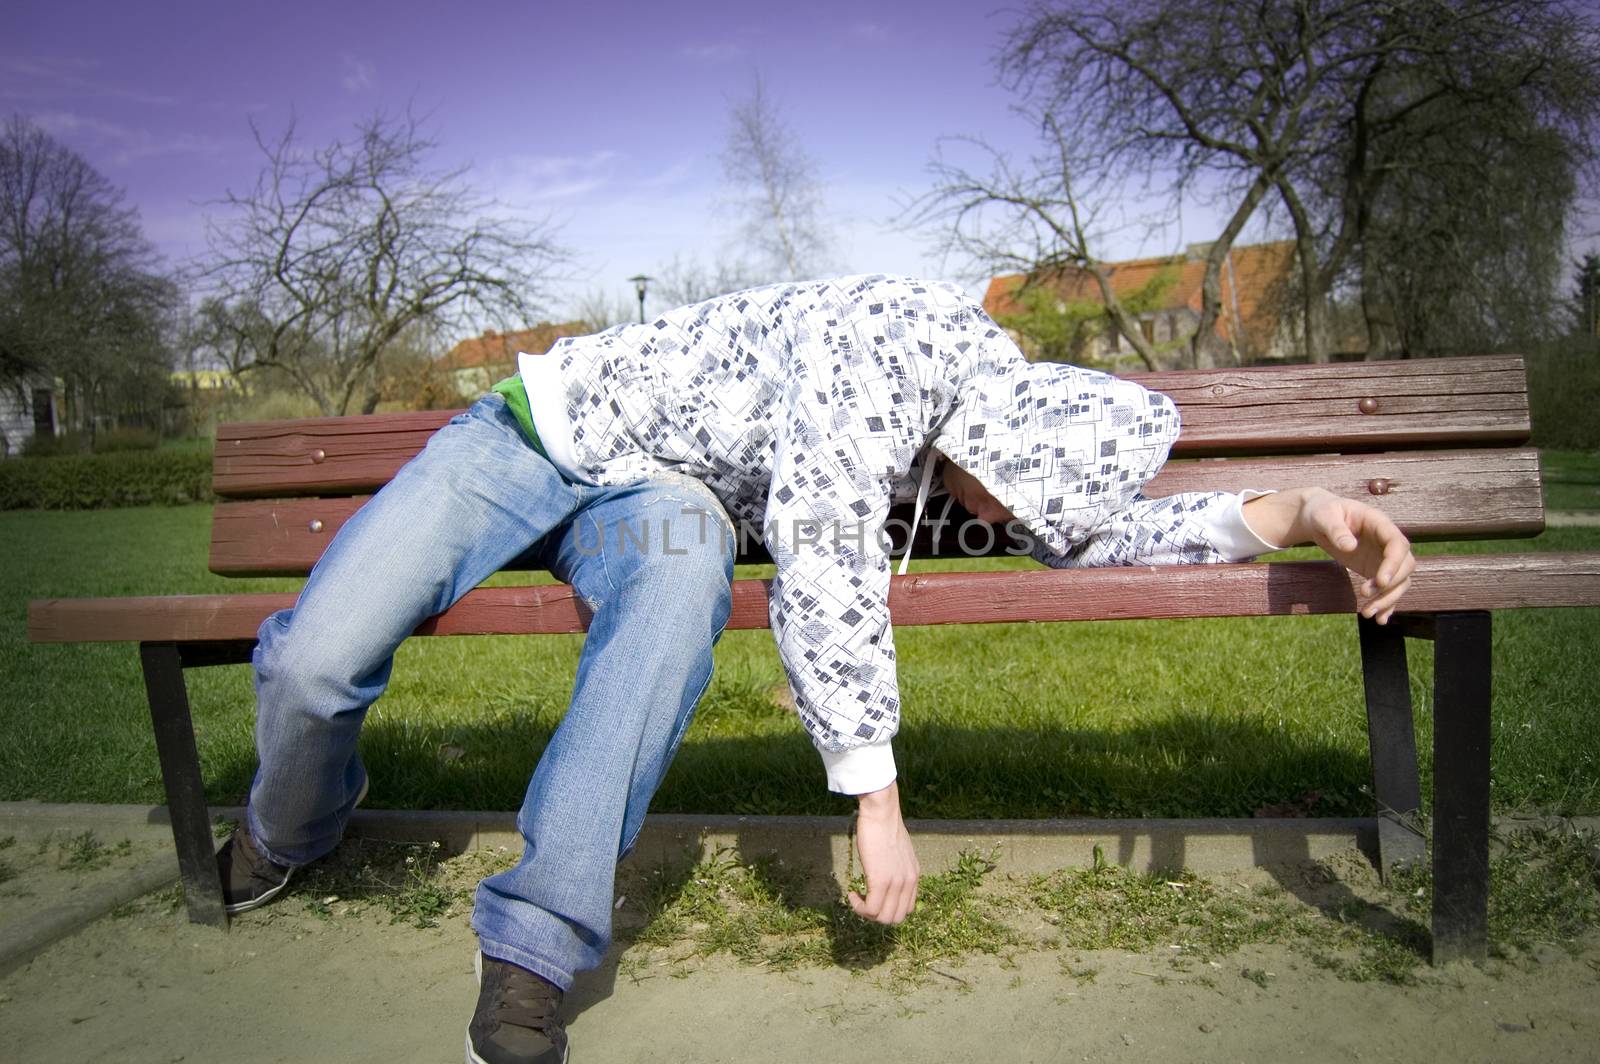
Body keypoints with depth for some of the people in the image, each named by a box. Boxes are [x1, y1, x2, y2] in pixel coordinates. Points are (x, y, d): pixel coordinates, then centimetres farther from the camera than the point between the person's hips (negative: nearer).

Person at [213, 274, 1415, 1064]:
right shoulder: (888, 341, -28)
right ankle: (296, 822, 21)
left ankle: (535, 943, -25)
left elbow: (1106, 528, 1)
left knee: (682, 584, -35)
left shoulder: (994, 404, -4)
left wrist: (1292, 511, -14)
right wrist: (876, 795, -31)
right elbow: (822, 561, -34)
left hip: (654, 496, 4)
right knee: (314, 667, -16)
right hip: (540, 433, -4)